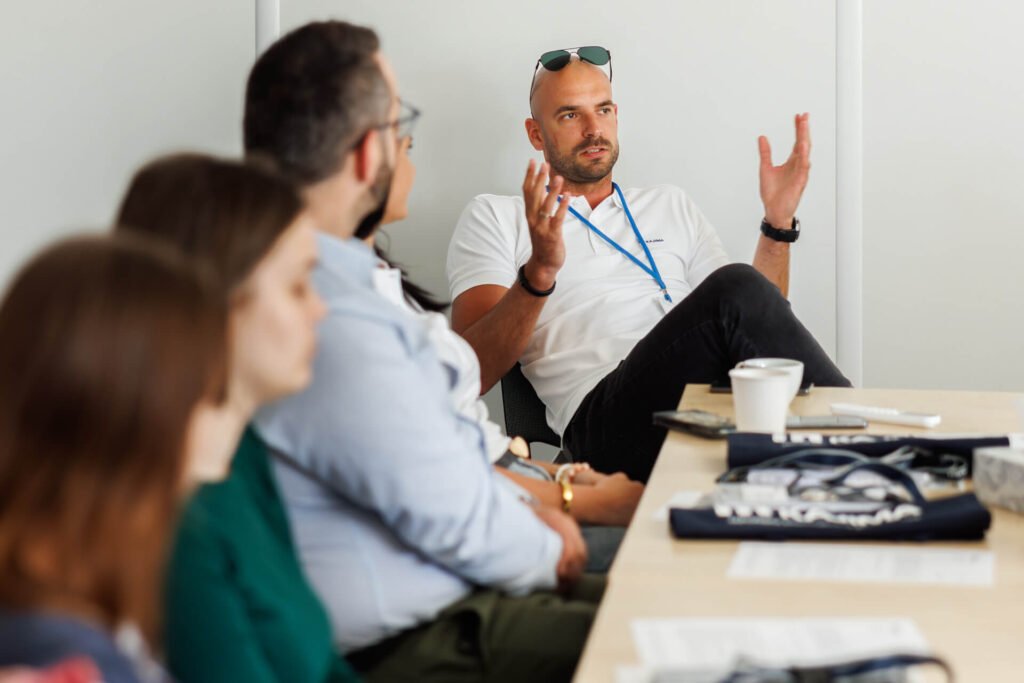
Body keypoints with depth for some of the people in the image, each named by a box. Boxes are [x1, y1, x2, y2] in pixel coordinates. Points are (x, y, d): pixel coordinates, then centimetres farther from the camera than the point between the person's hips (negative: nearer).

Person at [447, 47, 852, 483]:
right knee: (738, 288, -28)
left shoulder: (671, 207, 31)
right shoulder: (495, 218, 18)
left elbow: (755, 328, 23)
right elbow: (472, 373, 2)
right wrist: (539, 273, -14)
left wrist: (778, 223, 10)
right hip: (605, 411, -4)